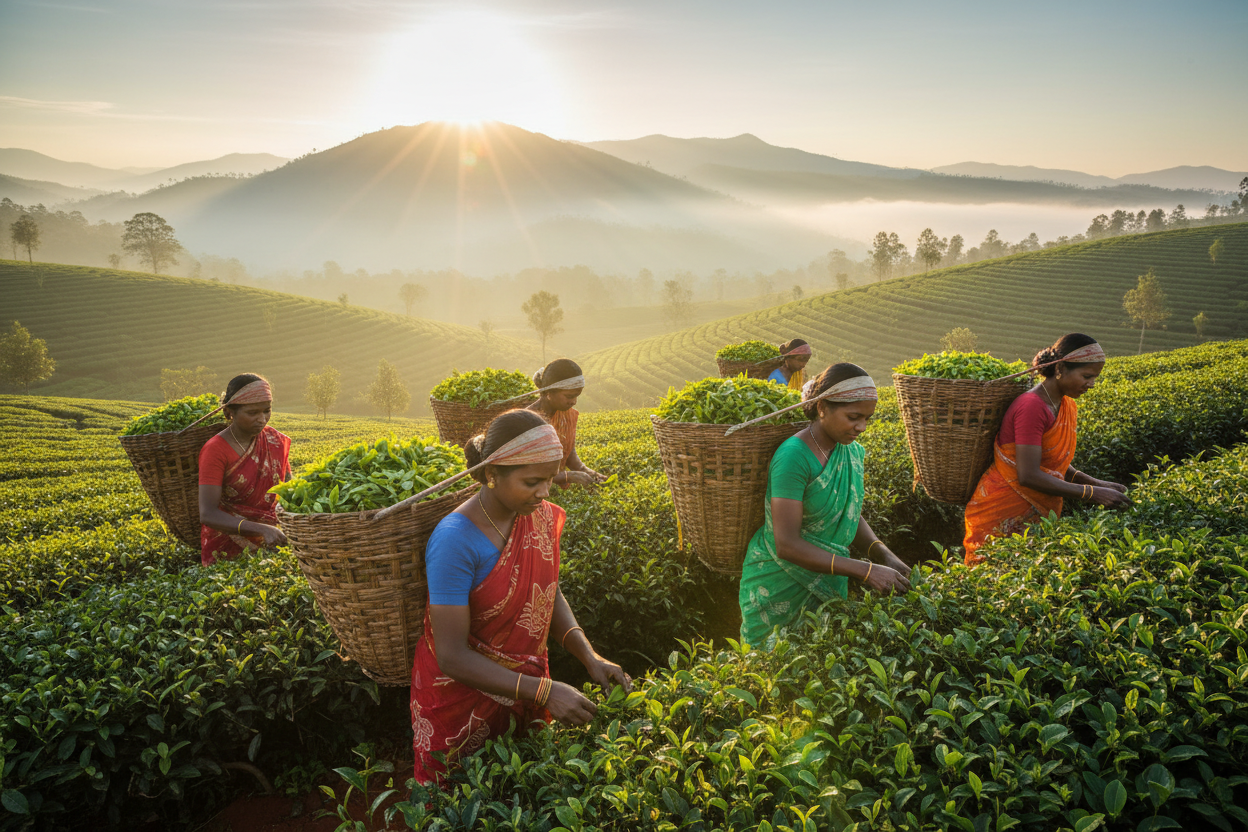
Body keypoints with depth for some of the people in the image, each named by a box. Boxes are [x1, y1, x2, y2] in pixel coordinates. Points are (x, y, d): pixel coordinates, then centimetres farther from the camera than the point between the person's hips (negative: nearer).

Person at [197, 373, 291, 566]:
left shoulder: (277, 440, 4)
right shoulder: (215, 451, -11)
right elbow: (207, 514, -18)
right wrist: (262, 530, -31)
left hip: (271, 543, 5)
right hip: (229, 546, -5)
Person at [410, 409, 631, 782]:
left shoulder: (540, 516, -7)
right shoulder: (455, 540, -28)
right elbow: (452, 657, -27)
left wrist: (589, 657, -11)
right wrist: (545, 692, -30)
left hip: (524, 683, 6)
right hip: (463, 694, -5)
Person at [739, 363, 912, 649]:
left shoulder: (851, 451, -1)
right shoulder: (793, 456, -25)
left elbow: (851, 517, 10)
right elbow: (786, 545, -29)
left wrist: (884, 555, -9)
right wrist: (865, 570, -30)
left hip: (829, 580, 7)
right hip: (780, 588, -7)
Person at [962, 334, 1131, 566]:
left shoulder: (1066, 407, 9)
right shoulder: (1032, 407, -19)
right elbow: (1029, 475, -23)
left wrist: (1097, 483, 1)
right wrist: (1091, 493, -19)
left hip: (1034, 514, 8)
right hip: (1003, 514, -8)